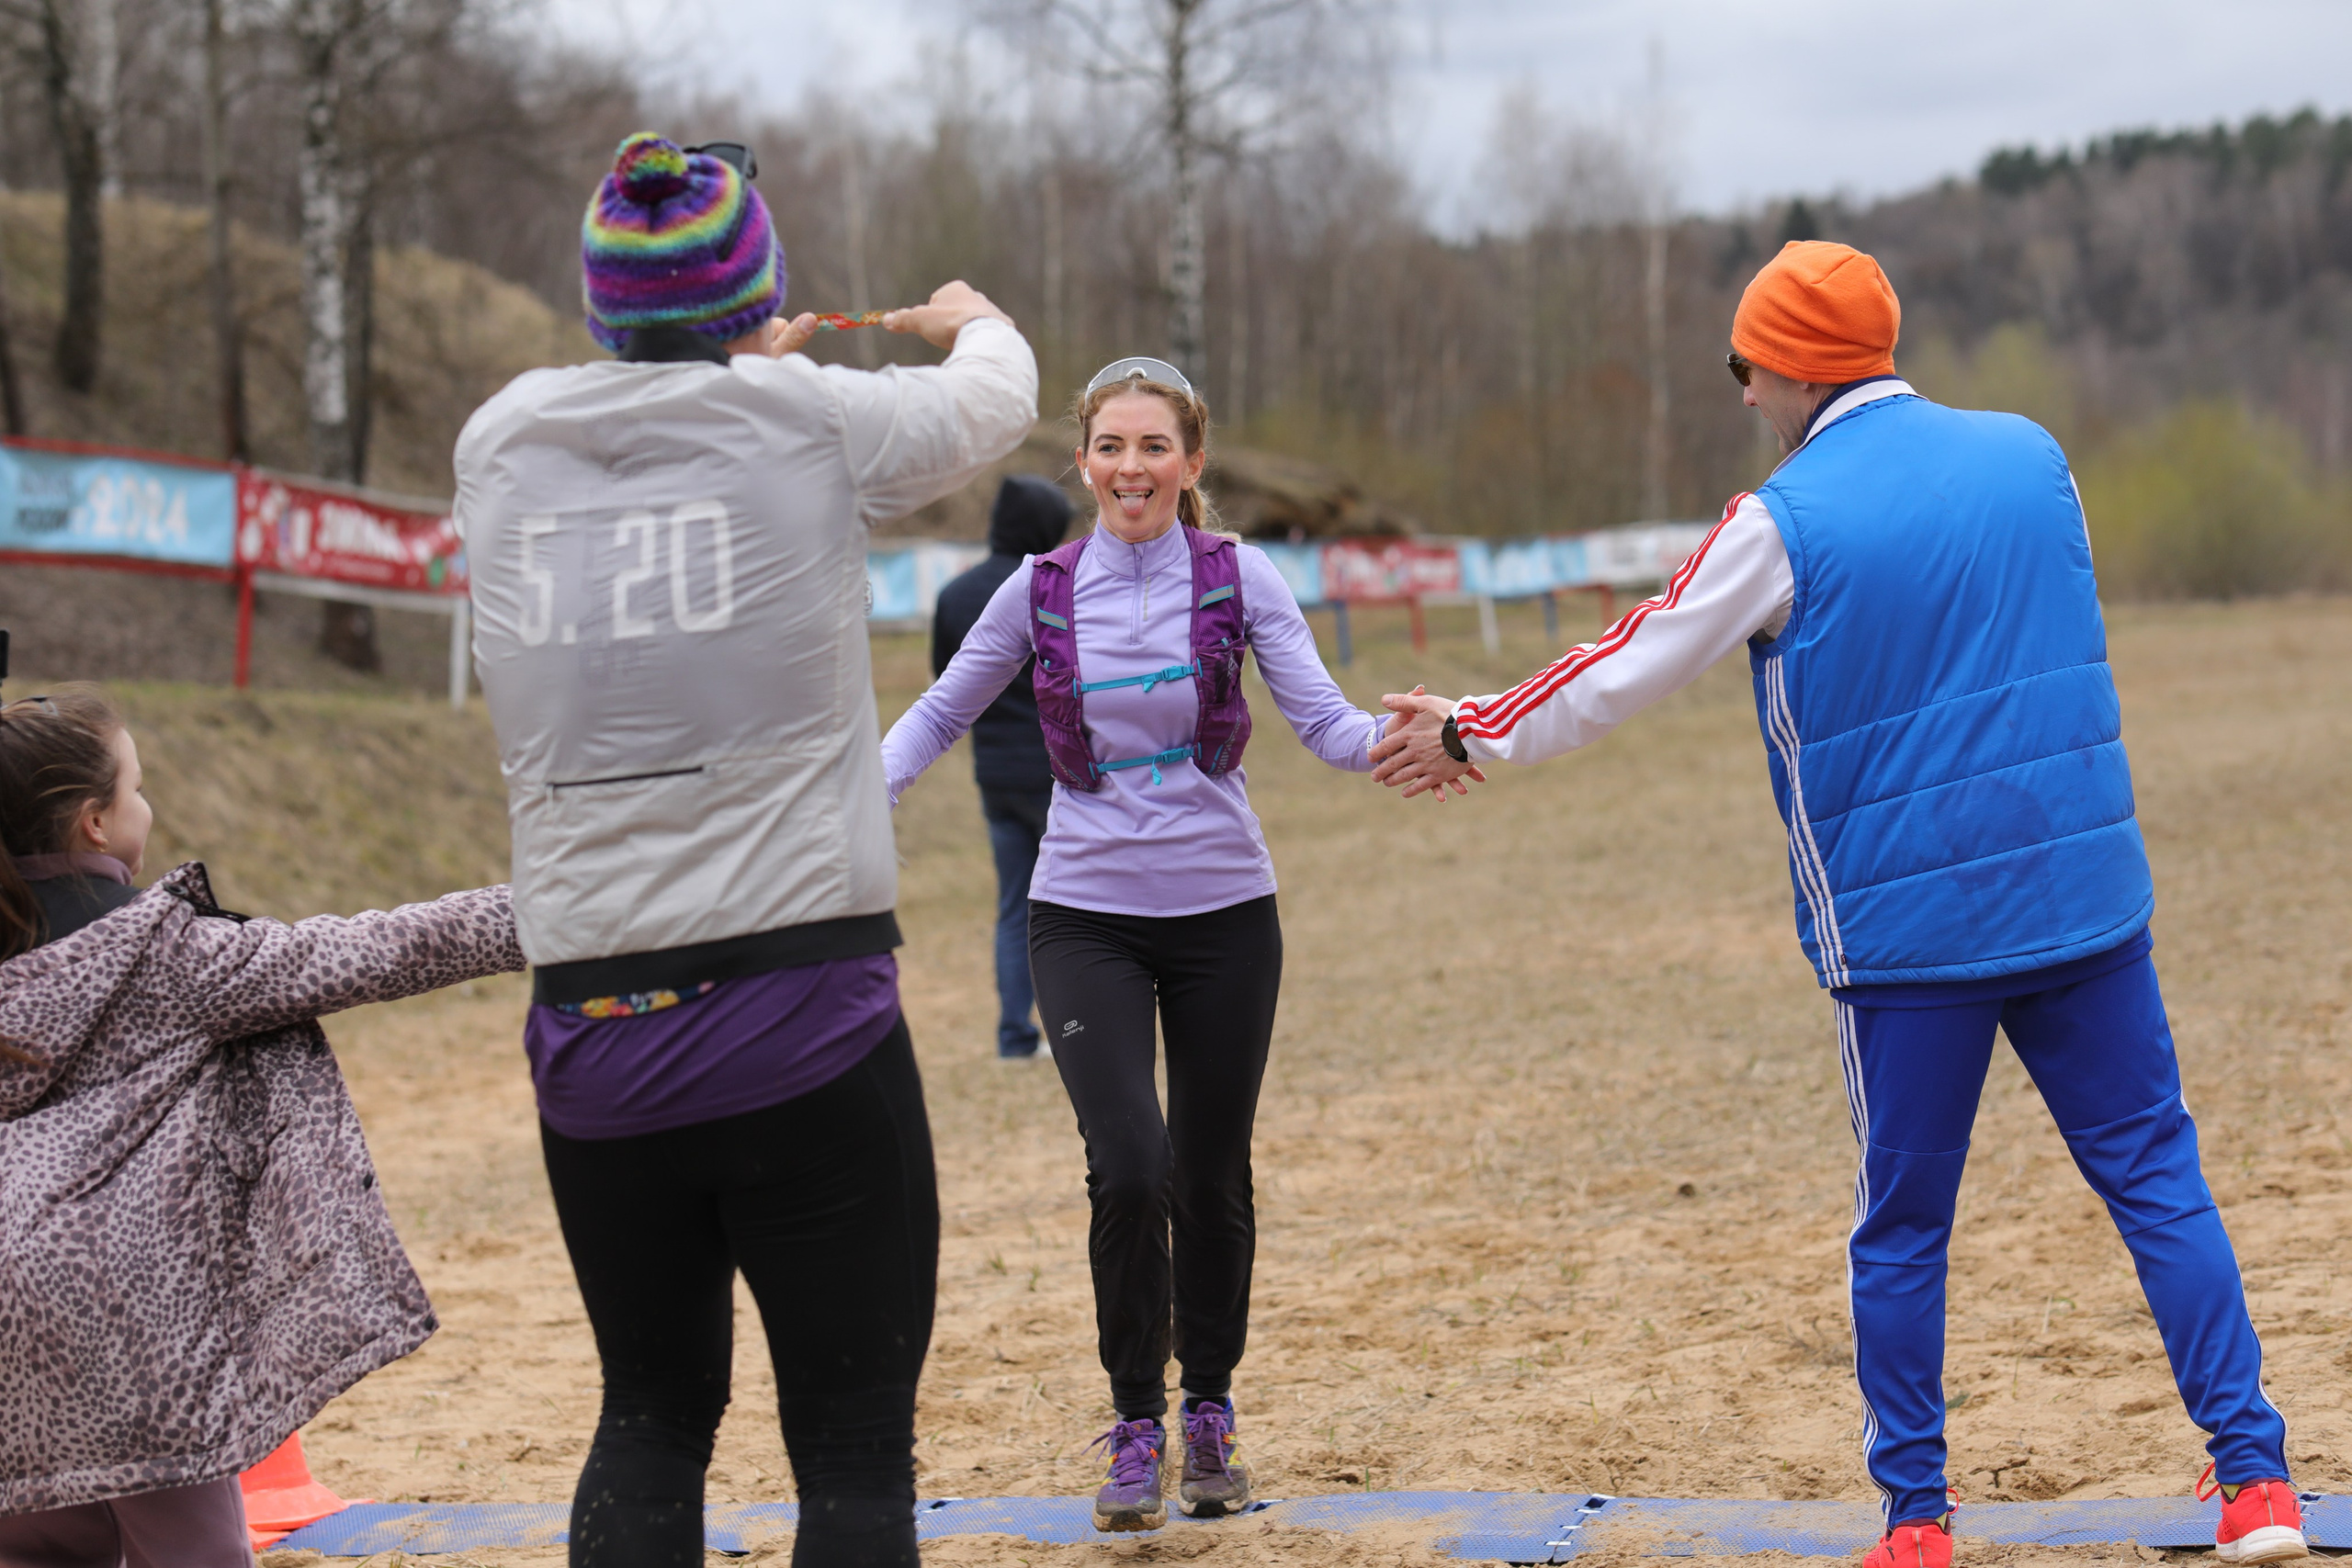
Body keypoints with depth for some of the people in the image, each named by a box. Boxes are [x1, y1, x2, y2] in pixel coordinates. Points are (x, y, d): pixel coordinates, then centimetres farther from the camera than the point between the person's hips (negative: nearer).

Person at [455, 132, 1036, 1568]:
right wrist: (976, 321, 40)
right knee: (853, 1446, 2)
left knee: (653, 1414, 17)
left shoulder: (501, 443, 5)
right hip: (804, 1023, -4)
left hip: (591, 1033, 4)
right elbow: (996, 400, 17)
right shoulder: (809, 422, -3)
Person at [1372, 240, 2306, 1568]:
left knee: (1904, 1228, 8)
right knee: (2156, 1176, 7)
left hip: (1907, 930, -3)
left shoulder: (1784, 523, -8)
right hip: (2085, 899, 3)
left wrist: (1470, 734, 13)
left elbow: (1625, 675, -1)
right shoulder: (2033, 456, 5)